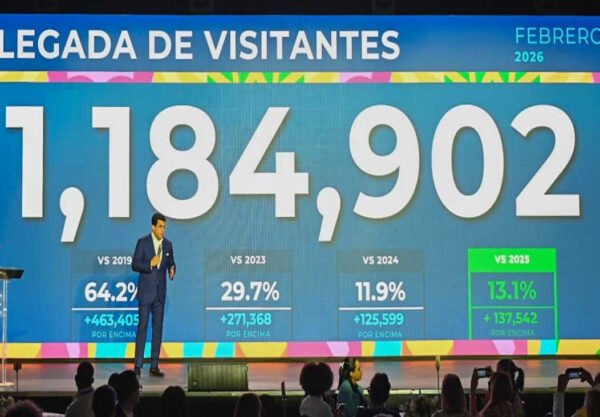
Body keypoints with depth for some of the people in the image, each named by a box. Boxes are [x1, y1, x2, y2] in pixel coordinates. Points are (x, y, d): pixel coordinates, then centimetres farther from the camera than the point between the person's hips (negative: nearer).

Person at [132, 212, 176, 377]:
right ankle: (138, 365, -2)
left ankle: (154, 365, 8)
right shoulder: (143, 242, -5)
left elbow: (171, 264, 14)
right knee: (142, 326, -5)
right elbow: (134, 265, -6)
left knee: (158, 328, 4)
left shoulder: (168, 244, 7)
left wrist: (172, 271, -8)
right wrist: (150, 264, -20)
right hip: (145, 291, -4)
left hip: (160, 292, 4)